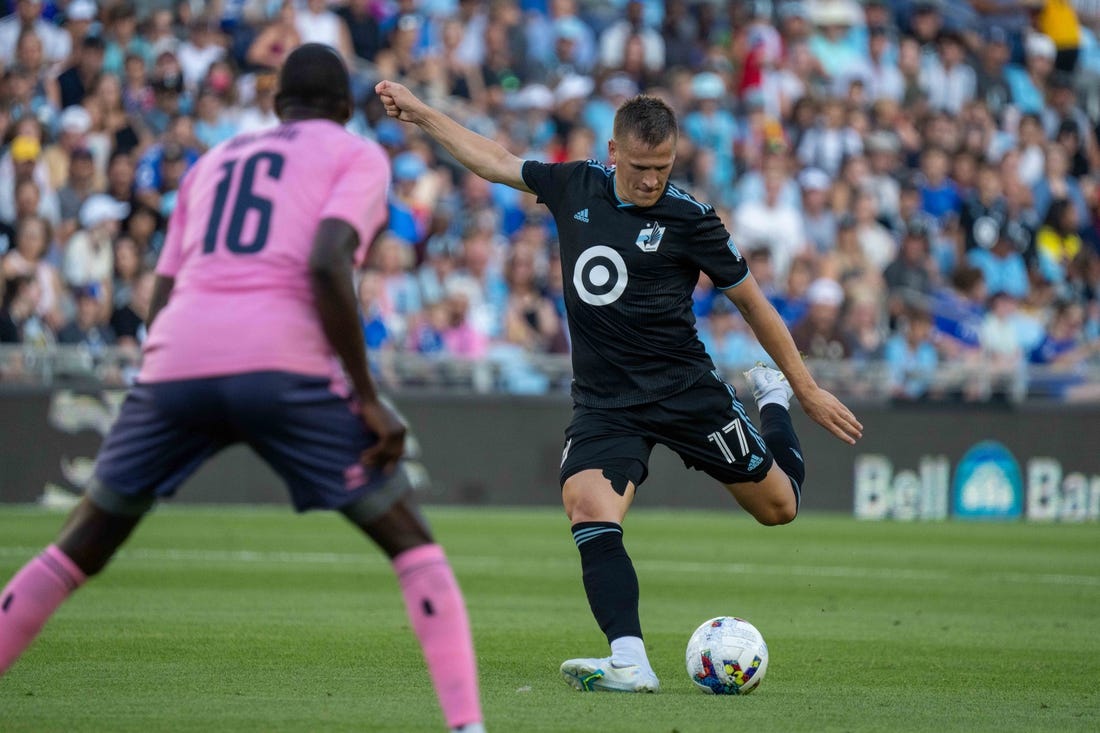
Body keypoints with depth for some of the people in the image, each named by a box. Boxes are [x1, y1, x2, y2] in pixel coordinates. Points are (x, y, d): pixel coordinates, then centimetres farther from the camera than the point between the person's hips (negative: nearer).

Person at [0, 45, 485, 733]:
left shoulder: (212, 162, 29)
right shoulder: (356, 156, 13)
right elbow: (326, 267, -7)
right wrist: (368, 399, -6)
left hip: (175, 364, 4)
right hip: (283, 366, -4)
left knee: (81, 547, 17)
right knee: (411, 542, 6)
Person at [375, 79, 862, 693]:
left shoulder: (689, 220, -8)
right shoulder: (576, 187, 2)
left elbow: (752, 302, 1)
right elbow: (493, 160, 18)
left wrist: (808, 390, 3)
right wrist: (418, 112, 19)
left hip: (686, 390, -2)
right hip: (604, 401, 2)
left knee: (778, 506, 9)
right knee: (588, 510, -25)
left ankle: (773, 399, 41)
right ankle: (630, 663, -31)